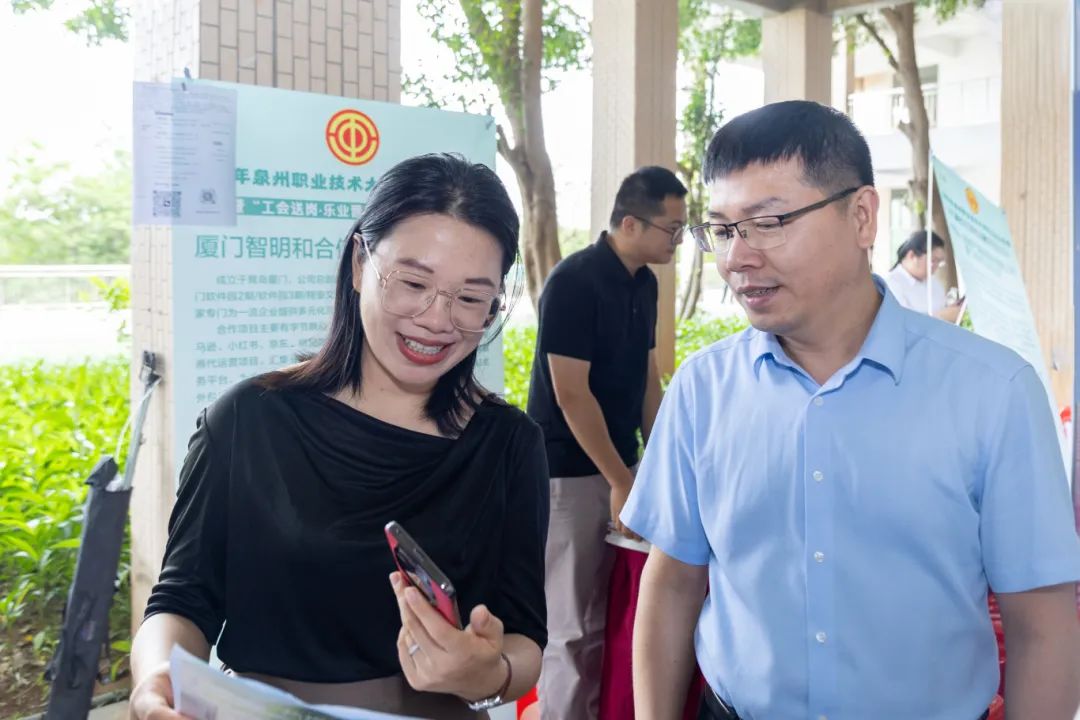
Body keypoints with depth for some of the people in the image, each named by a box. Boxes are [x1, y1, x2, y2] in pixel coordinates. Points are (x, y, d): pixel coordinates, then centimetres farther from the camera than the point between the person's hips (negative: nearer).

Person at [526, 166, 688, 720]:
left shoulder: (644, 283, 6)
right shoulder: (573, 282, -18)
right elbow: (571, 393, -20)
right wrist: (621, 481, -17)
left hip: (617, 464, 8)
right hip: (569, 472, -8)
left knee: (607, 616, 16)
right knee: (572, 625, 1)